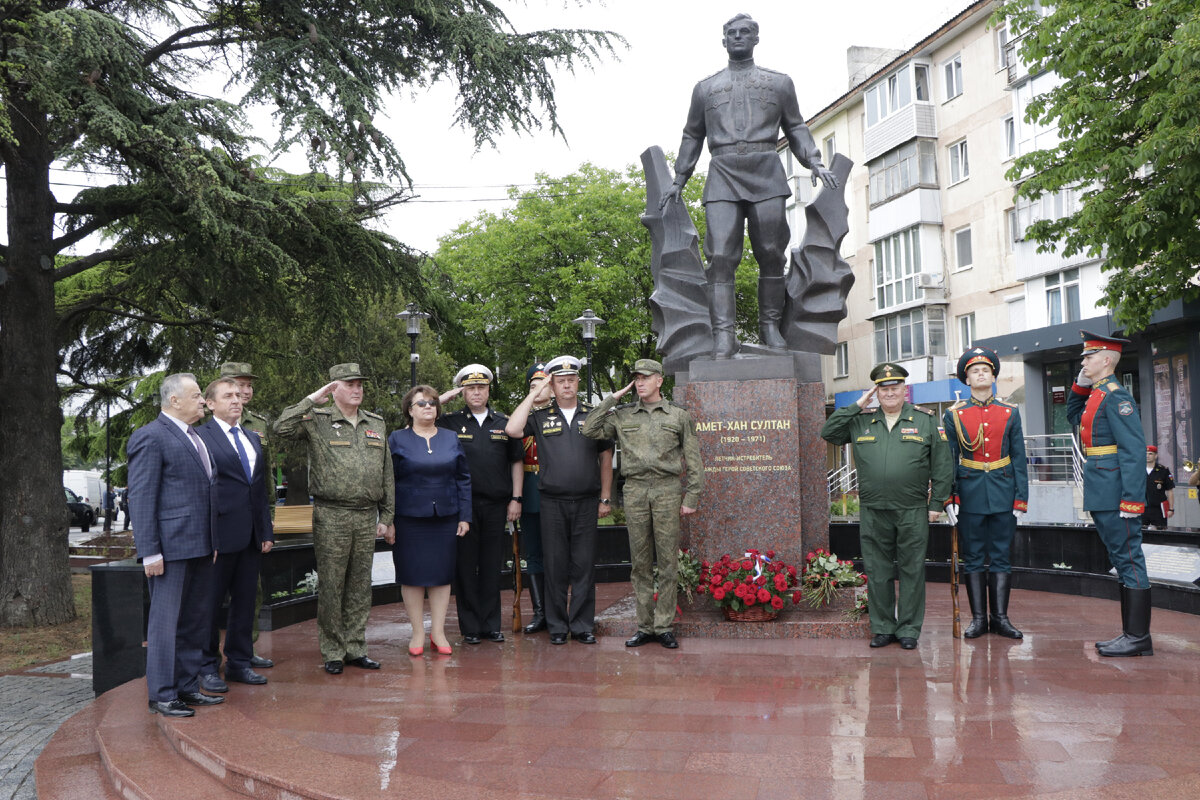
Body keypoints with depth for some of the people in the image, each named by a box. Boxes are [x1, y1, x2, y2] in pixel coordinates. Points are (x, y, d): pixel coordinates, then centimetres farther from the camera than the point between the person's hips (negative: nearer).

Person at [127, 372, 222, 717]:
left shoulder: (195, 437, 17)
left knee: (198, 618, 14)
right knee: (165, 620, 0)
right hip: (171, 546, -9)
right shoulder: (150, 437, -10)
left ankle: (187, 686, 25)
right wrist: (150, 552, -17)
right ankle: (161, 695, 9)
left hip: (201, 546, 9)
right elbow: (141, 497, -13)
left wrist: (213, 540, 15)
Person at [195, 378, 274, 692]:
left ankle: (239, 663, 25)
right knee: (210, 603, 5)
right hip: (220, 534, -7)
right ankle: (207, 667, 17)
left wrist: (266, 531, 13)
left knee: (245, 601, 13)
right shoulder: (200, 438, -6)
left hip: (251, 536, 7)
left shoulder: (253, 439, 17)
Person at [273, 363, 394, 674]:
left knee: (361, 586, 10)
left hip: (367, 517, 4)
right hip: (331, 517, -4)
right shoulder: (317, 421, 0)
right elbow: (280, 427, -17)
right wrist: (312, 399, -13)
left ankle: (356, 649, 21)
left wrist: (386, 517, 11)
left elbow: (386, 473, 14)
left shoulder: (376, 424, 13)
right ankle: (332, 652, 13)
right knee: (331, 587, 2)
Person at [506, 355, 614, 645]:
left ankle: (583, 625, 12)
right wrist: (534, 395, -5)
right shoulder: (540, 416, 7)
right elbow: (512, 429, -12)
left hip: (586, 502, 1)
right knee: (555, 565, 4)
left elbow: (605, 459, 13)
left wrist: (605, 499, 7)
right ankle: (557, 626, 14)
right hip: (552, 502, -1)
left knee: (584, 565, 2)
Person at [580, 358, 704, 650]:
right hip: (635, 491, 2)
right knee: (640, 562, 5)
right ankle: (644, 626, 13)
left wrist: (691, 498, -1)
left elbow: (693, 461, 6)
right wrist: (611, 399, 2)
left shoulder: (679, 415, 7)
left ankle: (664, 626, 8)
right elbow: (589, 430, 1)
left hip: (667, 490, -1)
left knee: (668, 562, -1)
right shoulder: (622, 415, 11)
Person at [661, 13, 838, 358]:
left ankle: (770, 324, 7)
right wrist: (678, 180, 18)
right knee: (721, 254, -13)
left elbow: (796, 127, 19)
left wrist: (815, 162, 4)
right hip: (722, 174, 0)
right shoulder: (705, 88, 23)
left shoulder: (779, 82, 20)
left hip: (766, 172, 0)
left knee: (771, 253, -4)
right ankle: (723, 334, -17)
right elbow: (692, 136, 25)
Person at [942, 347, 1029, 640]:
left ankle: (1000, 617, 14)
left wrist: (1021, 499, 0)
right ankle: (978, 618, 12)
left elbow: (1019, 460, 6)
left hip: (1003, 495, 1)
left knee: (1002, 557, 6)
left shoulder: (1010, 413, 6)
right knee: (973, 558, 4)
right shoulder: (954, 415, 3)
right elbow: (948, 461, 3)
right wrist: (949, 498, -4)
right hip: (970, 496, -1)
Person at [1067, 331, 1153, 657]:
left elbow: (1134, 450, -20)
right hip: (1102, 495, 10)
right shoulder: (1097, 394, 14)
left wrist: (1131, 500, -24)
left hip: (1115, 492, -10)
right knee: (1122, 561, 14)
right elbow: (1073, 417, 34)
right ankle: (1131, 633, 22)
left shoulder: (1116, 395, -14)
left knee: (1129, 560, -4)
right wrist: (1079, 385, 16)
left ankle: (1139, 638, 2)